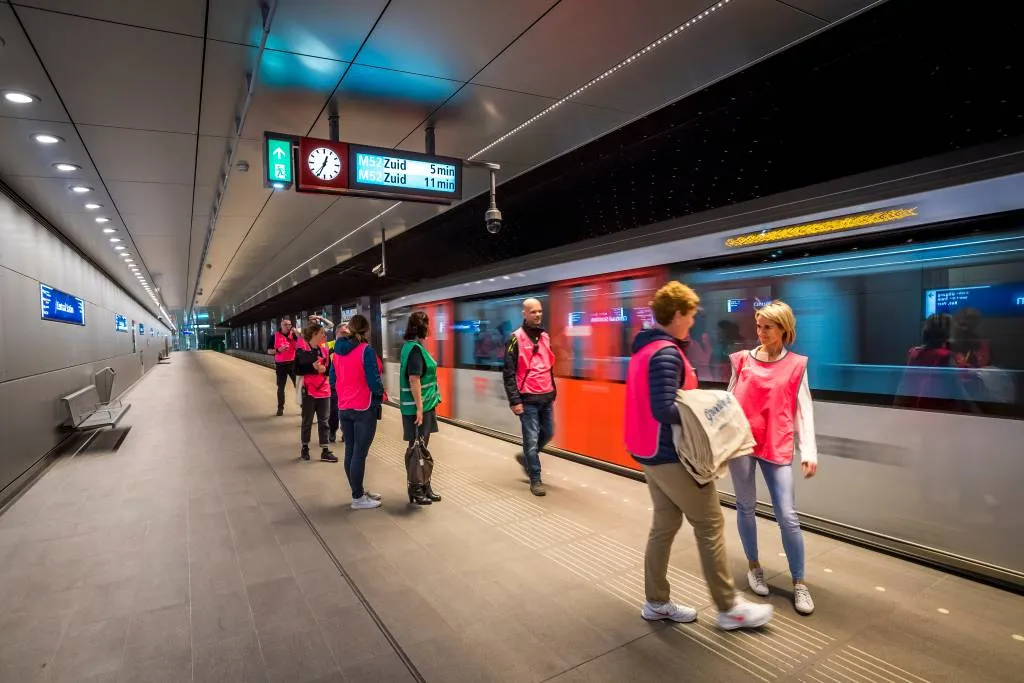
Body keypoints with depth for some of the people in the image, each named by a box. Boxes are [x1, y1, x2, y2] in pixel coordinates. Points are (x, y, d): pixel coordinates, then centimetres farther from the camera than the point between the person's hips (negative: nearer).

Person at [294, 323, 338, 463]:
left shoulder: (324, 349, 5)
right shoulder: (302, 349, -8)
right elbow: (297, 369, -13)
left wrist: (324, 369, -12)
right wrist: (313, 367, -22)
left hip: (324, 390, 4)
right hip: (309, 391, -4)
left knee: (323, 421, 5)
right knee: (307, 421, 10)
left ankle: (325, 451, 10)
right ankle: (305, 448, 26)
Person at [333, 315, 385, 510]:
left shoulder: (338, 350, 6)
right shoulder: (366, 350, -16)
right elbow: (373, 380, -18)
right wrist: (380, 394, 0)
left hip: (343, 408, 7)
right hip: (364, 408, -7)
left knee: (350, 452, 13)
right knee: (360, 453, 0)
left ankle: (359, 492, 27)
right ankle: (358, 498, 8)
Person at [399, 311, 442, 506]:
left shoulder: (412, 346, 13)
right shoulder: (415, 348, -17)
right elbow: (414, 379, -22)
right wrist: (419, 407, -23)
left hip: (425, 405, 10)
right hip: (417, 407, -10)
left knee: (422, 447, 14)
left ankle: (424, 486, 23)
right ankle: (415, 489, 12)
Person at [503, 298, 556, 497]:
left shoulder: (545, 337, 11)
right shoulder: (516, 339, -8)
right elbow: (508, 373, -11)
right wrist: (514, 400, -15)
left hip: (546, 397, 7)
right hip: (528, 399, -6)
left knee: (547, 434, 15)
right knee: (531, 439, -1)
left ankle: (525, 458, 38)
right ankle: (535, 480, 11)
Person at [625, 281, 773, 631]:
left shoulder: (644, 349, 10)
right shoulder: (667, 353, -20)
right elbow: (664, 410, -28)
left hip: (649, 452, 10)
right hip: (671, 455, -10)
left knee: (664, 524, 16)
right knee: (710, 524, 5)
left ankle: (657, 603, 26)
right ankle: (729, 607, 19)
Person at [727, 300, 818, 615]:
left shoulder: (796, 366, 3)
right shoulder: (742, 360, 4)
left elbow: (804, 411, 2)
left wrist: (809, 452, -6)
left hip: (777, 447, -1)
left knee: (788, 517, -1)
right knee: (746, 507, 12)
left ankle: (799, 583, 16)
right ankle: (754, 567, 32)